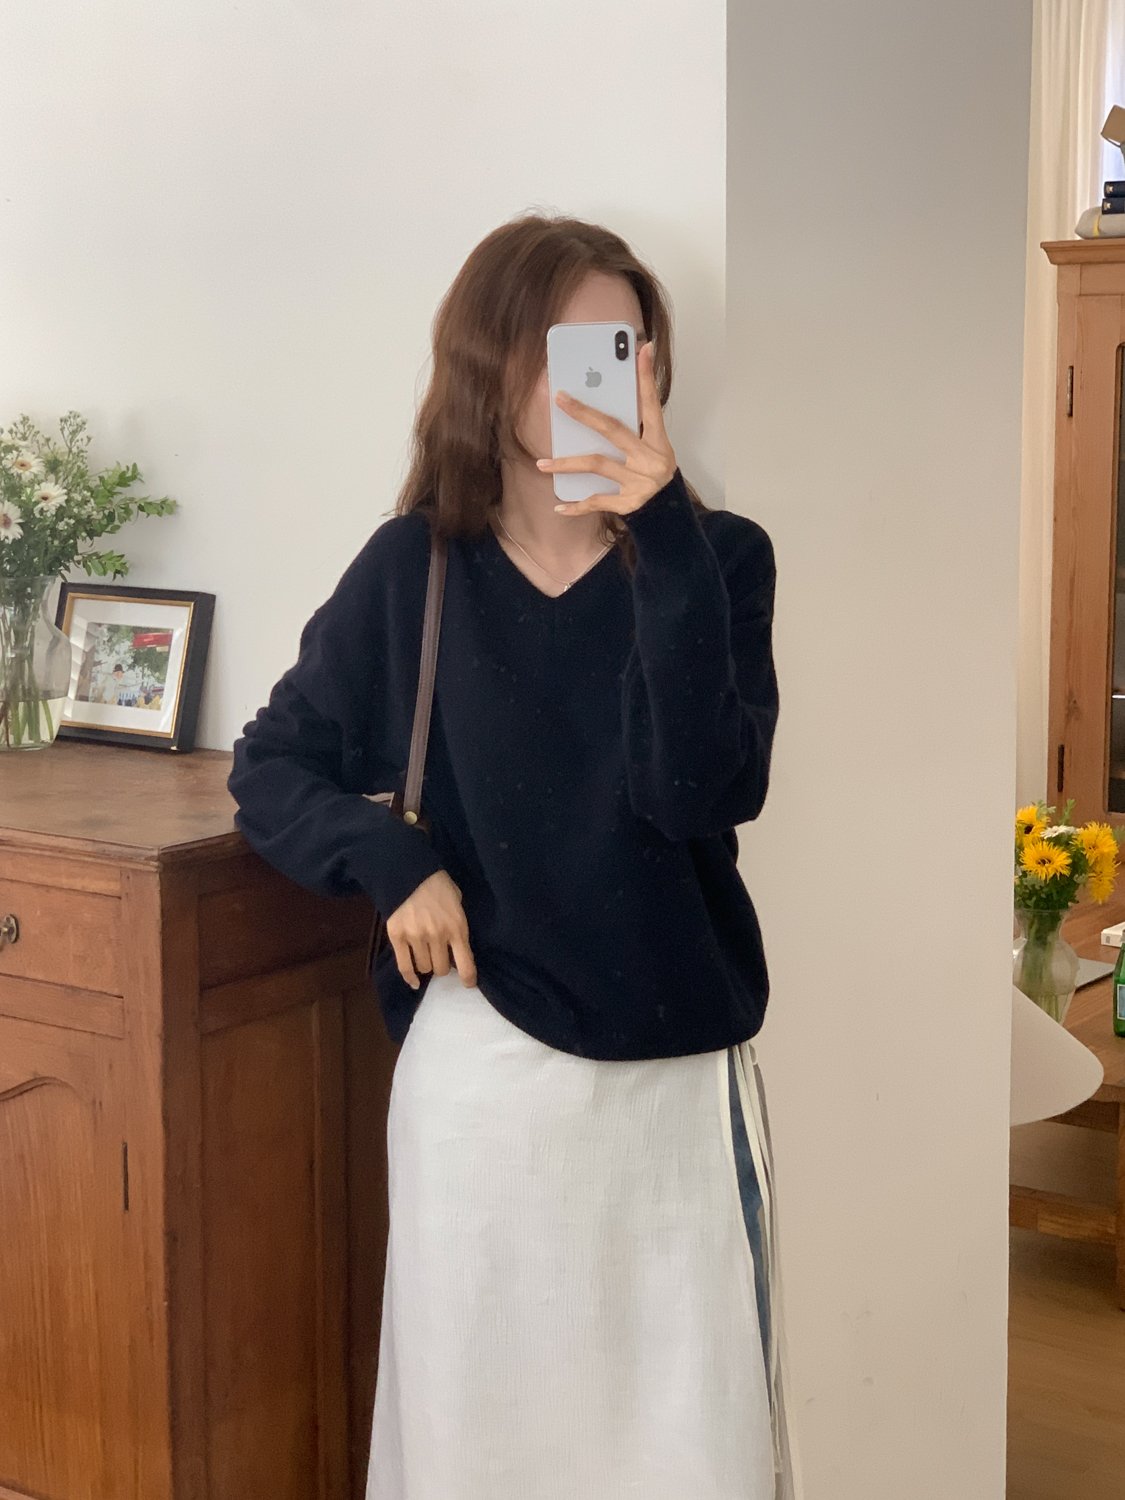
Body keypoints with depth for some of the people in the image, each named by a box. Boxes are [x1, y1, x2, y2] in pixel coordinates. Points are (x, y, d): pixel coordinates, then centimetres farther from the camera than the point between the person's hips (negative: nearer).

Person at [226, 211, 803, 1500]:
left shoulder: (714, 557, -4)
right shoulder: (414, 569, -2)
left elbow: (699, 792, -18)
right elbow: (269, 769, 8)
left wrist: (659, 538, -25)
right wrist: (390, 862, -11)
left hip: (684, 1068, 0)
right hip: (485, 1063, 1)